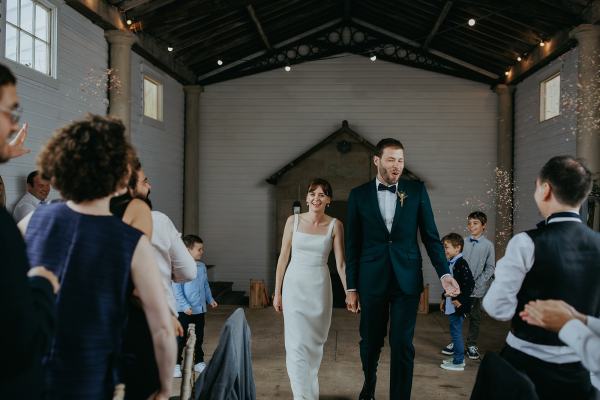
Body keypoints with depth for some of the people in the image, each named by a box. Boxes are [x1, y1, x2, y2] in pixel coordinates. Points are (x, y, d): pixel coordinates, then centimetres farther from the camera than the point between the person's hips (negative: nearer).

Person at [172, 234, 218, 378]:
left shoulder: (202, 266, 7)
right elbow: (176, 289, -17)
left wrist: (210, 299, 11)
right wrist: (185, 306, -20)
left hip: (200, 309, 7)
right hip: (184, 311, -6)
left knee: (199, 338, 15)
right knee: (180, 339, 1)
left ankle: (199, 362, 28)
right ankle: (176, 364, 12)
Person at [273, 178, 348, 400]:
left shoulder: (335, 225, -2)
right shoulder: (293, 221, -1)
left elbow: (340, 263, 0)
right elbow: (283, 257, 3)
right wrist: (277, 292, 3)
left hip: (320, 287, 1)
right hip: (295, 285, -1)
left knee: (315, 342, 14)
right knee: (297, 344, -7)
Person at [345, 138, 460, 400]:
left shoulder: (416, 190, 2)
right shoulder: (359, 195, 2)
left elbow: (431, 236, 3)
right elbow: (352, 245, 3)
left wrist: (444, 273, -8)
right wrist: (351, 287, 2)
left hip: (407, 279, 0)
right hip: (372, 280, 1)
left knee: (402, 345, -1)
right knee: (370, 341, 13)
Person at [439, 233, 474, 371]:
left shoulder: (461, 263, -17)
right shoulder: (451, 263, 12)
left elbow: (470, 284, -23)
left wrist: (461, 300, -21)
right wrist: (444, 298, 22)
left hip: (457, 306, -9)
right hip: (450, 306, 9)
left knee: (456, 332, -2)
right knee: (455, 332, 17)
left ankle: (458, 362, 6)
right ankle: (457, 357, 28)